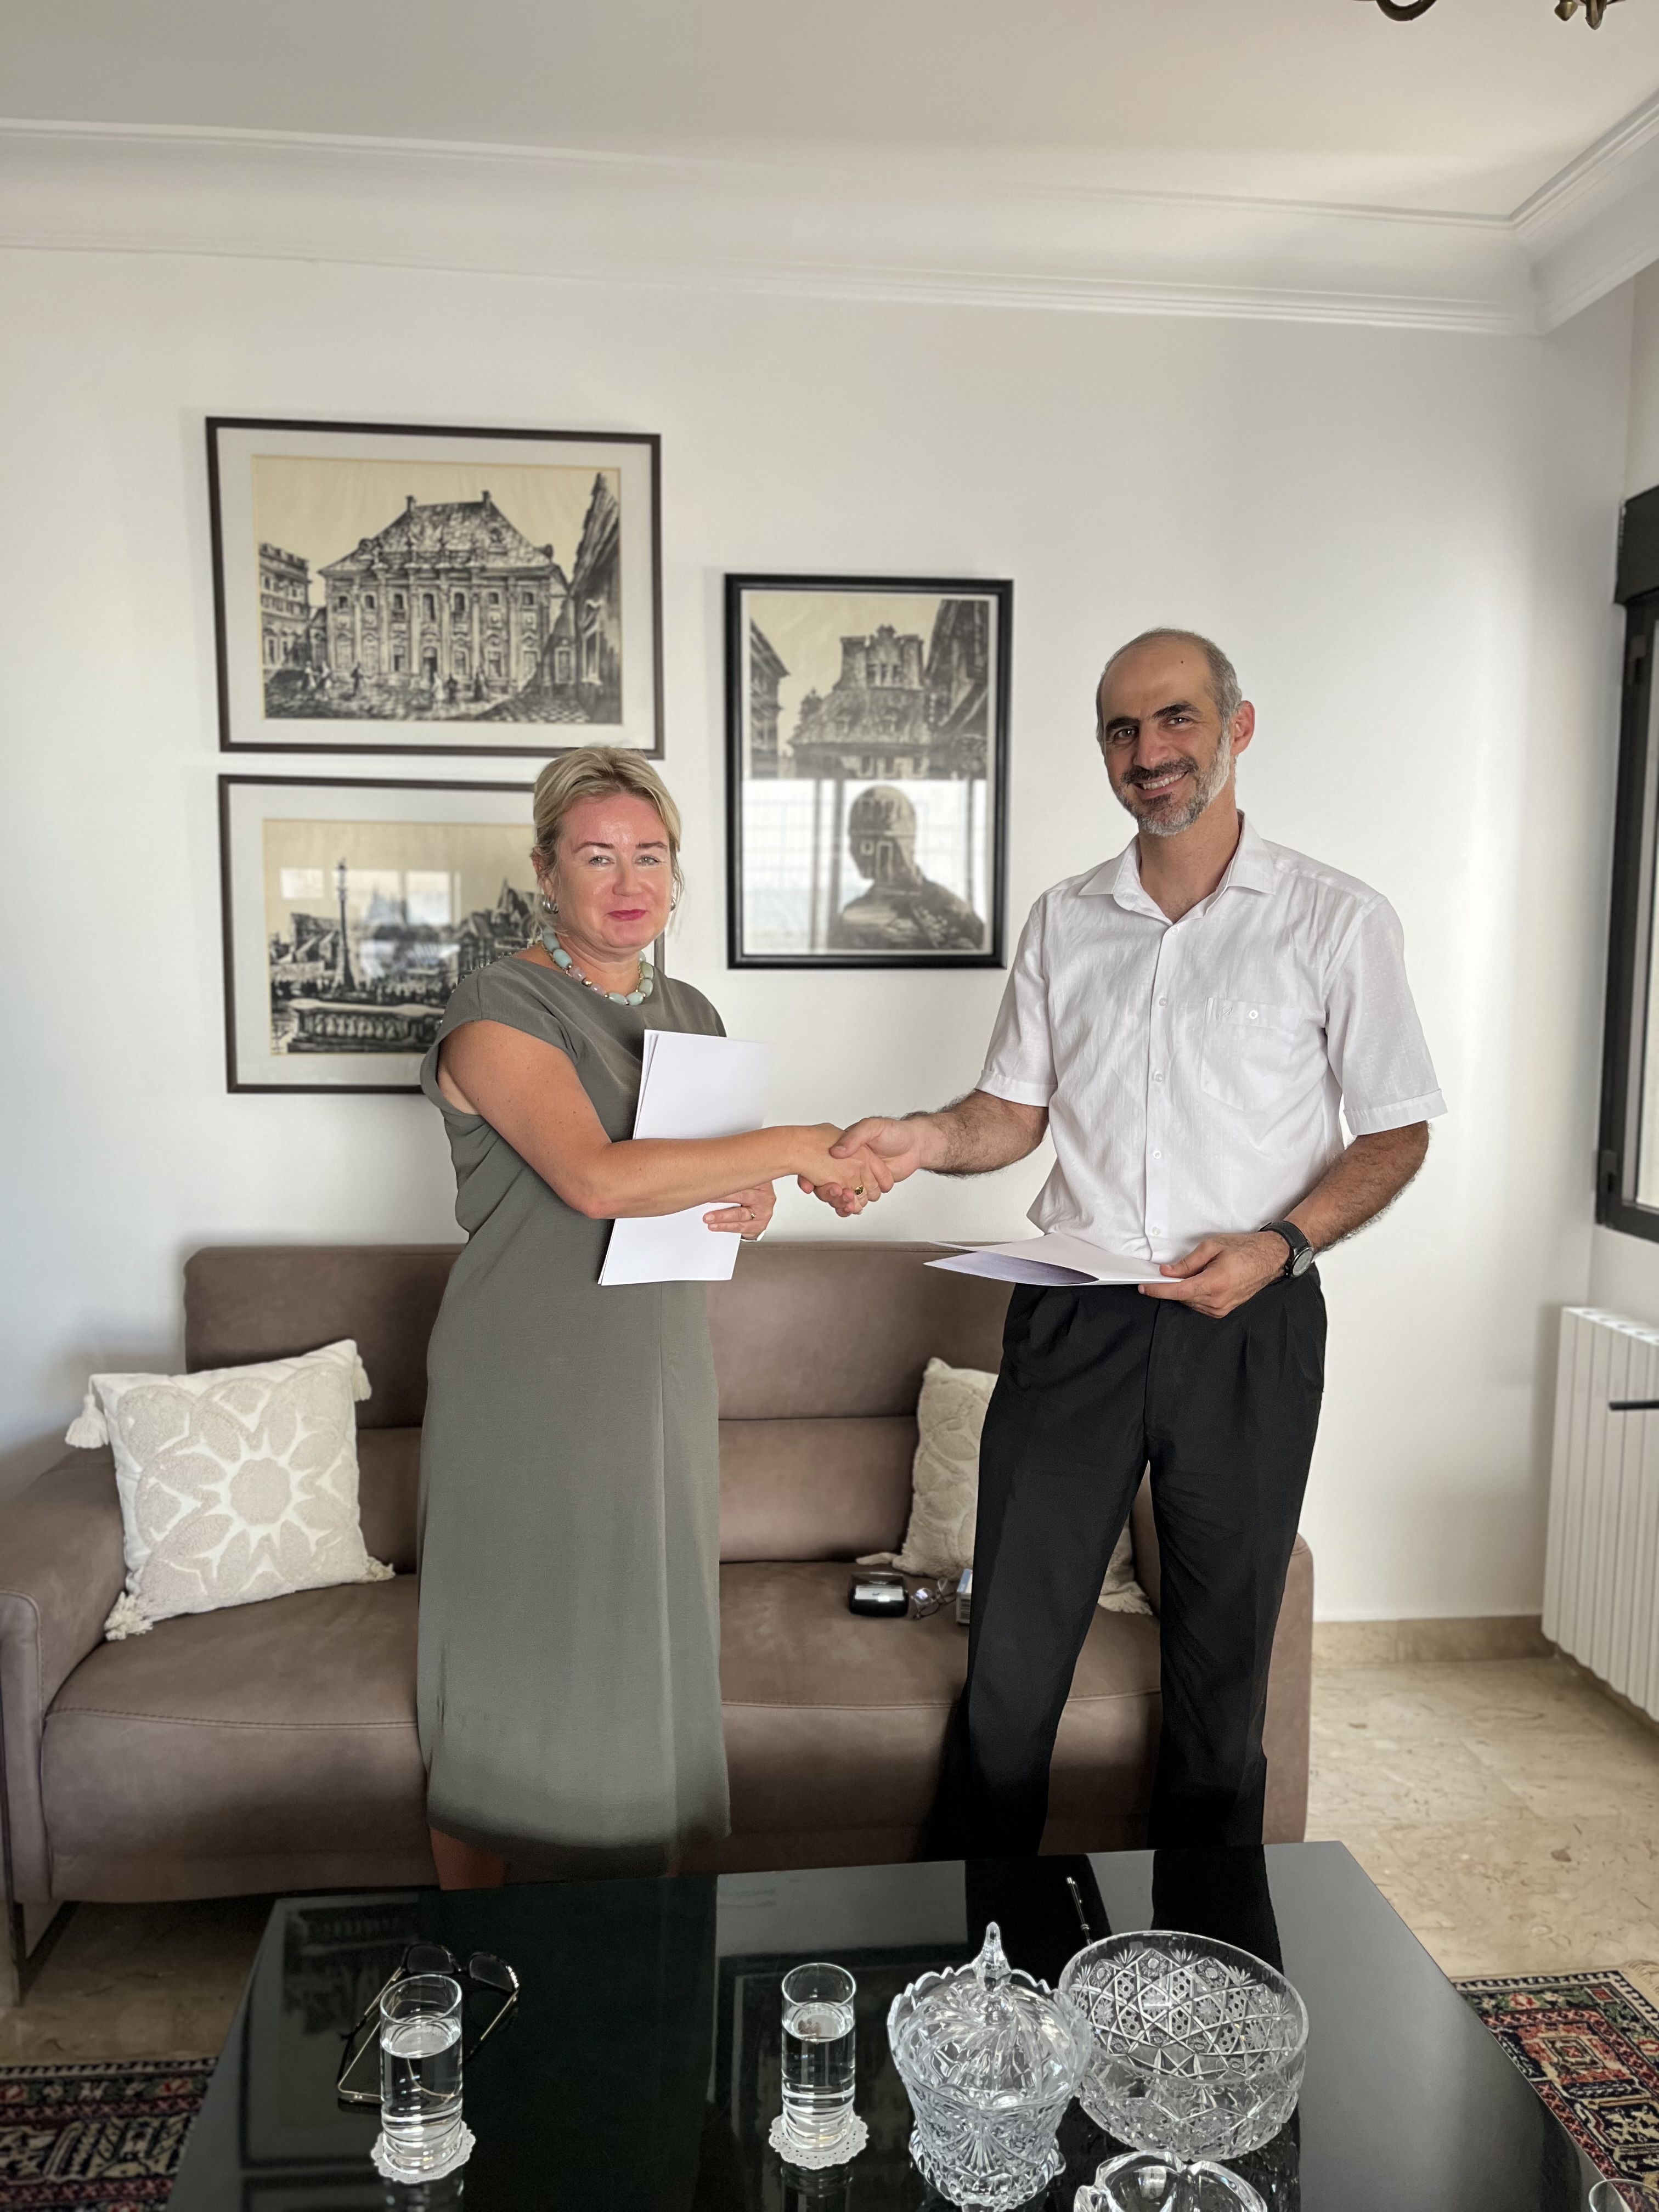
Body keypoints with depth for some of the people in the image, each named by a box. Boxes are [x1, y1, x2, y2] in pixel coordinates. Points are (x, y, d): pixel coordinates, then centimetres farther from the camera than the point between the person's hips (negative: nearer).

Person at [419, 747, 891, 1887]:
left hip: (659, 1383, 6)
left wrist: (748, 1206, -4)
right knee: (509, 1677, 6)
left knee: (650, 1665, 13)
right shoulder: (499, 1008, -11)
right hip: (525, 1393, -6)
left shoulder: (692, 1014, 11)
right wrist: (796, 1145, -22)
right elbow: (596, 1178, -26)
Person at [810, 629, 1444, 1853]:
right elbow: (1017, 1112, 11)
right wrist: (918, 1139, -10)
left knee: (1222, 1661, 13)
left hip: (1248, 1329, -2)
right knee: (1011, 1656, 7)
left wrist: (1280, 1244, -15)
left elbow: (1397, 1132, 1)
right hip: (1075, 1316, 3)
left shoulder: (1338, 920, -2)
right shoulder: (1064, 922, 8)